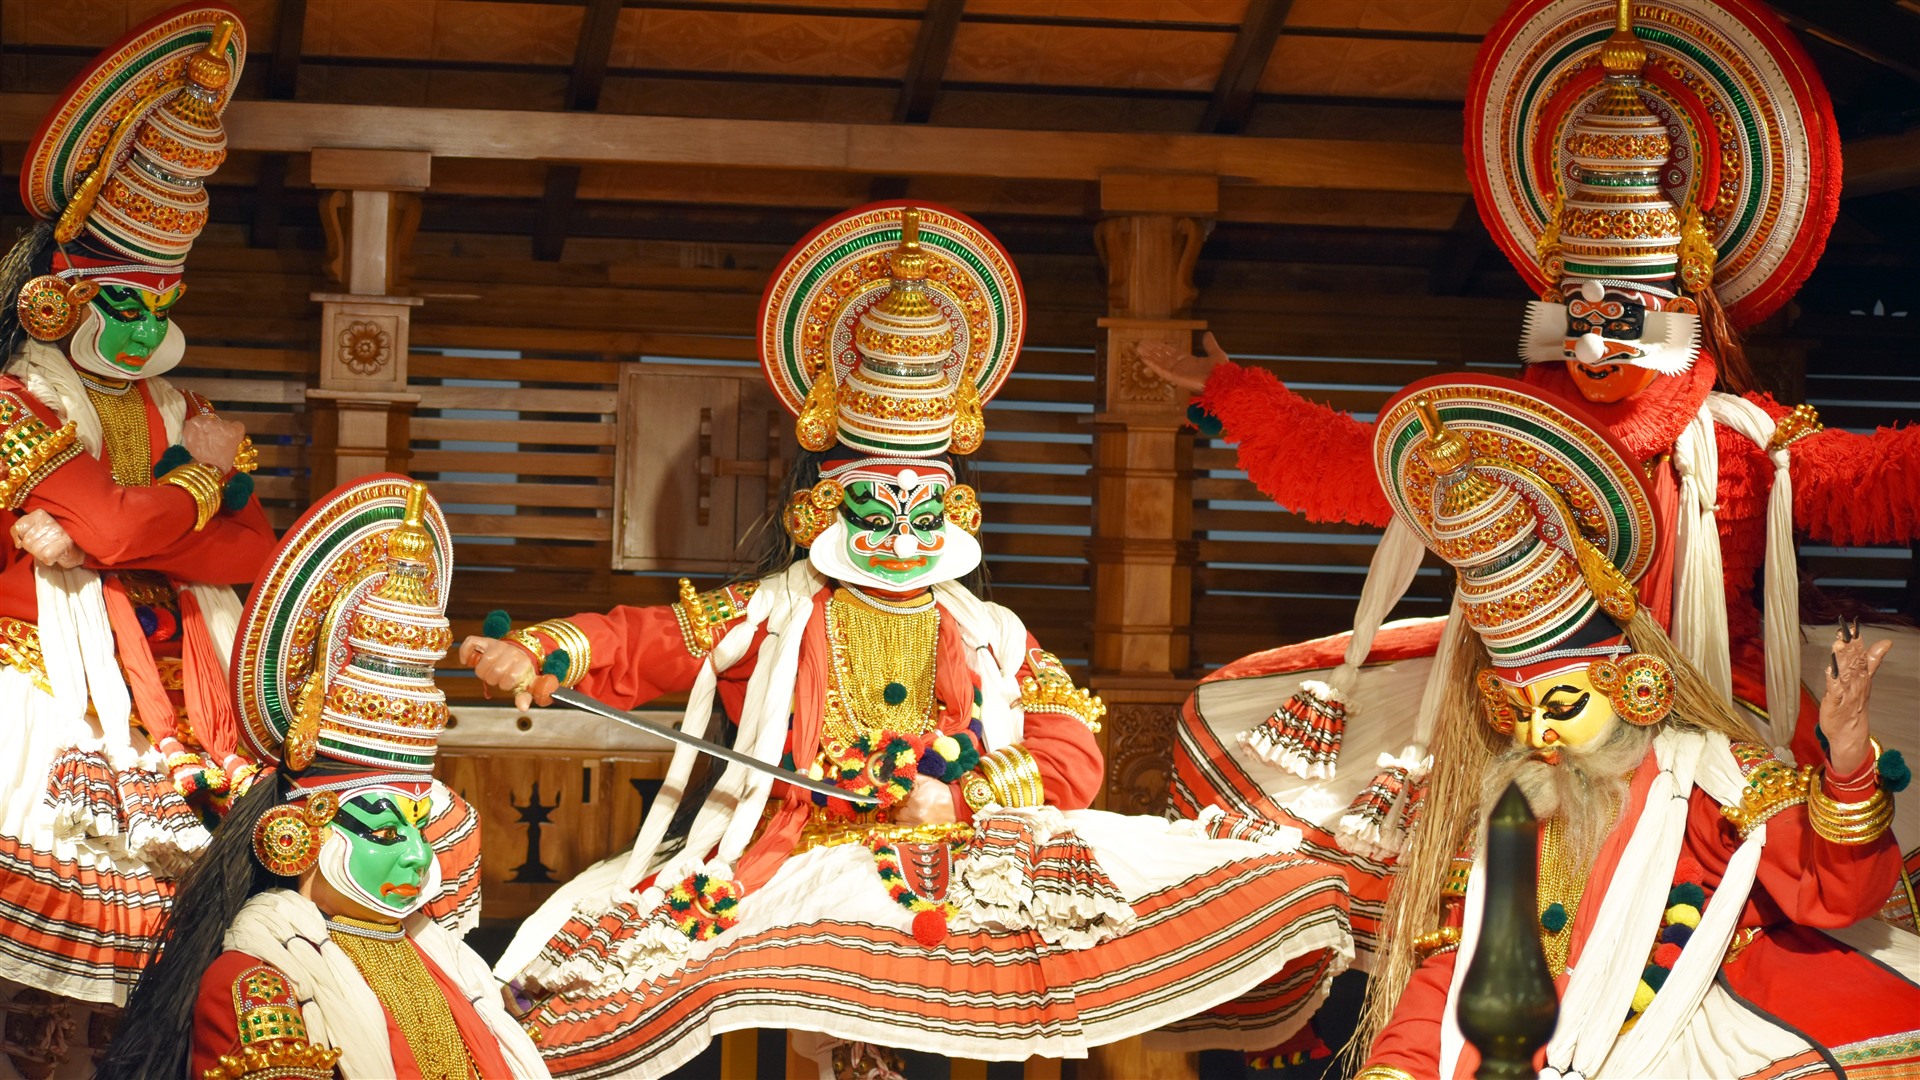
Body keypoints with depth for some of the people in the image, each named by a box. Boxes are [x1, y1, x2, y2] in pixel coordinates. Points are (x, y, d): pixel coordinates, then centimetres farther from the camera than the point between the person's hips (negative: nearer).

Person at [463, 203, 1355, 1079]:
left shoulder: (990, 638, 17)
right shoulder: (771, 619, 14)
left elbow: (1070, 757, 8)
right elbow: (642, 644, 7)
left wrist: (962, 793, -8)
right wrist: (543, 656, -12)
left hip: (970, 863, 2)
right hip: (806, 863, -2)